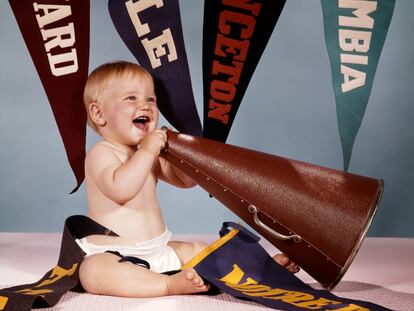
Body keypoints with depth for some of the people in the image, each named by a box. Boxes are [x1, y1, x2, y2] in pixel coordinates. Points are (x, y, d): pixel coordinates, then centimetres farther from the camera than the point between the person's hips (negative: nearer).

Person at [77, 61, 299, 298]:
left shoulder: (148, 153, 11)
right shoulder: (101, 153, -13)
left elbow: (186, 180, 11)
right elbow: (120, 189, -31)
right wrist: (146, 152, -30)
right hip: (115, 256, -7)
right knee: (93, 271, -36)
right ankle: (171, 284, -42)